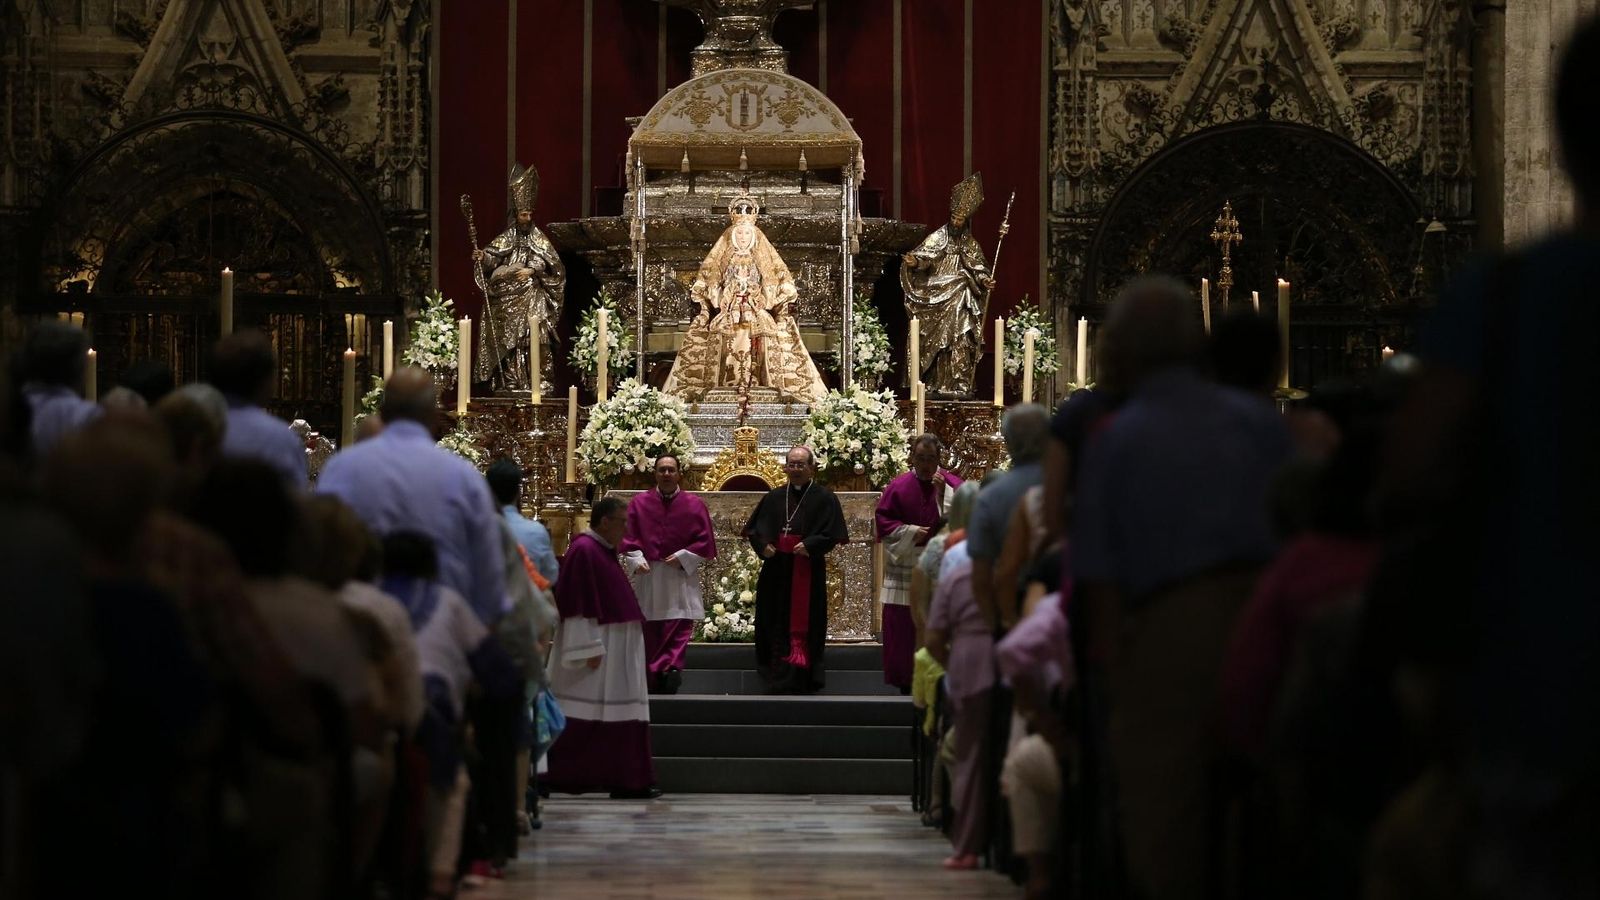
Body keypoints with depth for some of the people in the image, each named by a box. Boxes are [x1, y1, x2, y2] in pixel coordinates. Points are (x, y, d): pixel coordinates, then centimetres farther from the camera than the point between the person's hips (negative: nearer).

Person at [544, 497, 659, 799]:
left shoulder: (604, 551, 16)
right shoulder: (584, 551, -14)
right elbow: (579, 604, -19)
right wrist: (591, 649, -22)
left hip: (614, 648, 10)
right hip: (595, 646, -10)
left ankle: (628, 783, 8)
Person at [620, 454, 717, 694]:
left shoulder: (694, 505, 3)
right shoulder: (639, 503, 5)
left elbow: (705, 540, 3)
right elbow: (629, 538, 3)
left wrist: (683, 558, -9)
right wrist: (637, 560, -13)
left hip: (681, 577, -1)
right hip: (648, 575, 1)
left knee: (679, 627, -13)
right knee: (650, 630, 5)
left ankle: (671, 669, -21)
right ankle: (653, 677, 14)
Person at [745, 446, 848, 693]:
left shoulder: (823, 498, 1)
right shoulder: (773, 498, 12)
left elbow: (832, 533, -5)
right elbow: (753, 528, 15)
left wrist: (809, 545, -18)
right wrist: (763, 545, -5)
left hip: (808, 570, -4)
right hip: (777, 571, 4)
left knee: (803, 624, -6)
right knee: (776, 624, 5)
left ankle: (800, 677, -5)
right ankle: (778, 676, 13)